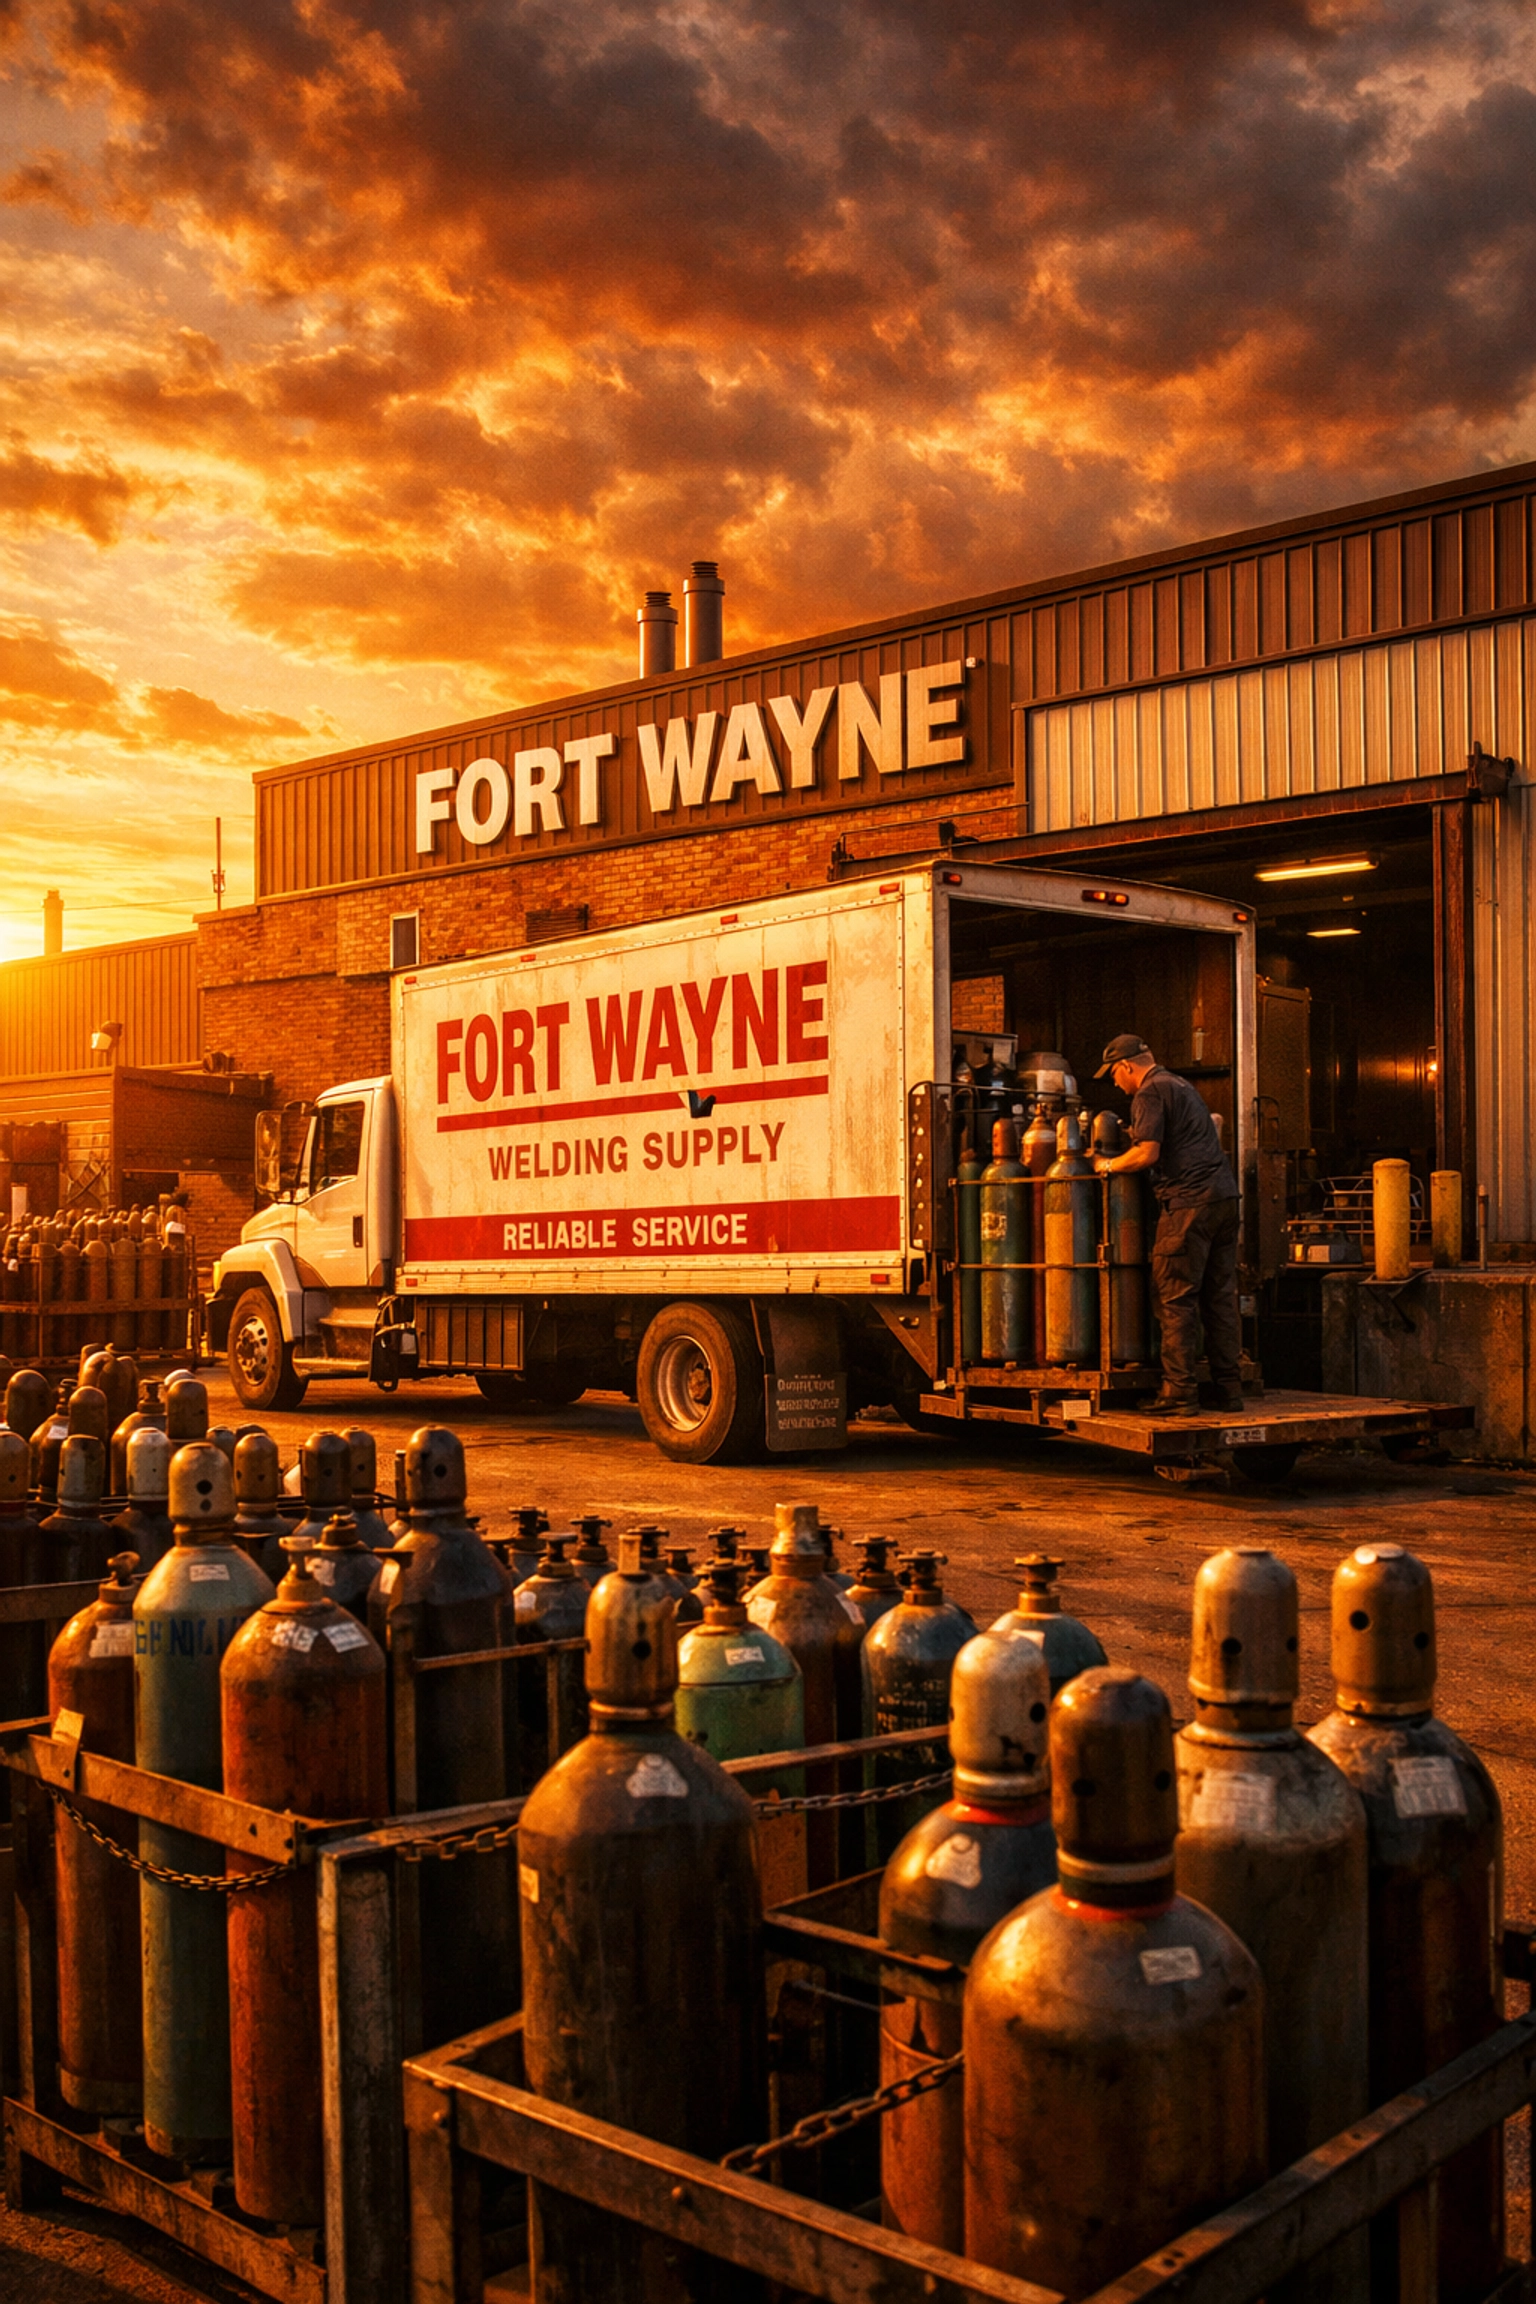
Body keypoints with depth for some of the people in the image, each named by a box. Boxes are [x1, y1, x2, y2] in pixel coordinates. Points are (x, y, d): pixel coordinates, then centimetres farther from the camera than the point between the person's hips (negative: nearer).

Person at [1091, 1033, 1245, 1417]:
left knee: (1176, 1299, -5)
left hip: (1189, 1201, -9)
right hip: (1224, 1197, 9)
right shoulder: (1182, 1085, 24)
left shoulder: (1150, 1093, -5)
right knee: (1220, 1297, 9)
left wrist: (1108, 1165, 2)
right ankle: (1229, 1388, 11)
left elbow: (1147, 1154, -15)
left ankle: (1179, 1391, -6)